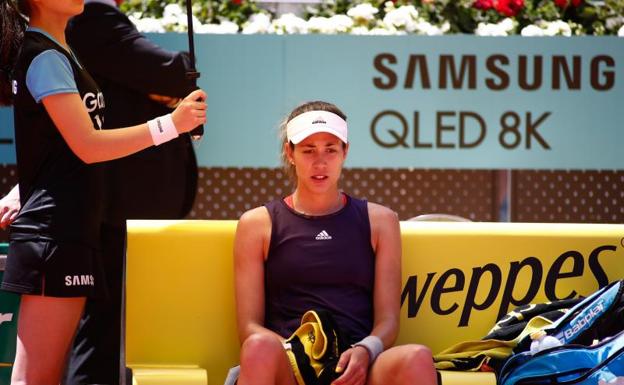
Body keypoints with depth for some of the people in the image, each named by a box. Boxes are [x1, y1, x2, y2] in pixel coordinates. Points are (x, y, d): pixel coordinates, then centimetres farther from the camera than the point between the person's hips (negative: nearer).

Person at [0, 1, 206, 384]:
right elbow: (87, 145, -17)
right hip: (55, 233, -10)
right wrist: (170, 124, -18)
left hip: (66, 229, 10)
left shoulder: (56, 53, 20)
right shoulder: (46, 57, -11)